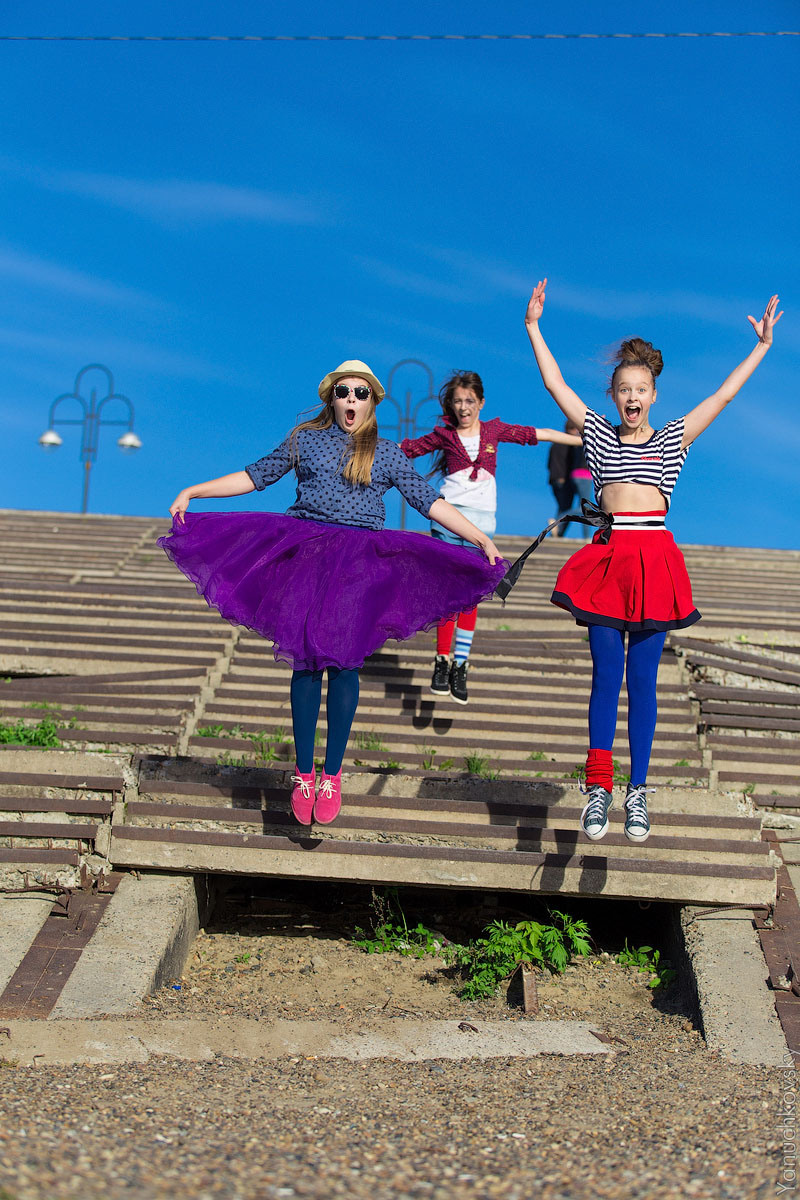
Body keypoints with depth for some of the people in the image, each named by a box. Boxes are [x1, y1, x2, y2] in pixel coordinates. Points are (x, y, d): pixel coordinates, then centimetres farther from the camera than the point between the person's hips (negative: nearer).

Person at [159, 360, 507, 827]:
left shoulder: (388, 454, 12)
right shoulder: (306, 440, 12)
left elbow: (430, 501, 10)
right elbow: (255, 476, 16)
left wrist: (482, 539, 3)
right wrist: (192, 491, 12)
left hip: (360, 564, 0)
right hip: (306, 556, 0)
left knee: (344, 662, -4)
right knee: (306, 661, -3)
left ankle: (332, 776, 6)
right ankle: (304, 774, 7)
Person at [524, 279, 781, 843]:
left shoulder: (673, 438, 13)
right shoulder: (600, 434, 14)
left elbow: (723, 396, 13)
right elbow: (555, 384, 13)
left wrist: (761, 347, 11)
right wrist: (534, 328, 12)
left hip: (655, 561, 0)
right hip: (608, 557, 0)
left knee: (643, 679, 1)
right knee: (606, 676, -3)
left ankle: (638, 791, 7)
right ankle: (600, 787, 1)